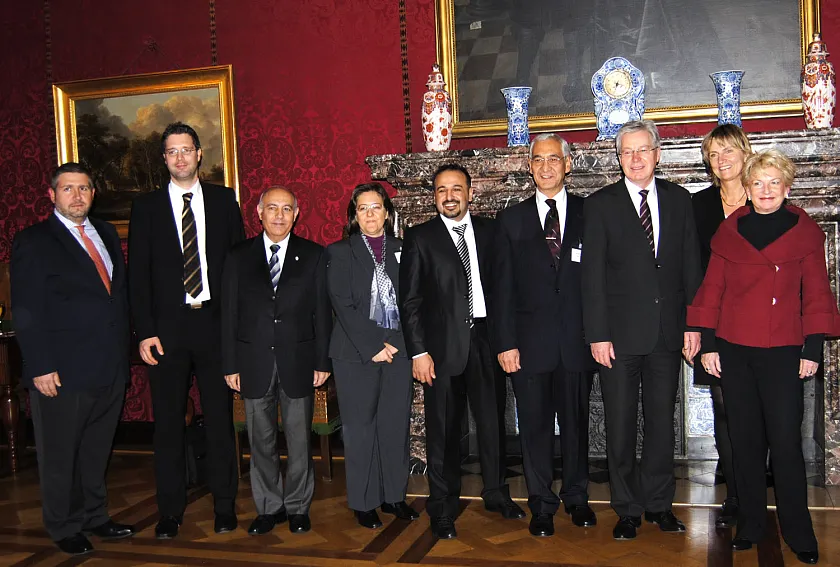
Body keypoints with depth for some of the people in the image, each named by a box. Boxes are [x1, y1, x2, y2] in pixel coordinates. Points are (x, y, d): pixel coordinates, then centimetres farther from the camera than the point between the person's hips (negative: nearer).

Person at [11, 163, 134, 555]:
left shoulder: (106, 234, 13)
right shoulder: (33, 243, -6)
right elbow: (26, 313, -10)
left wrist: (123, 350, 9)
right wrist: (41, 368, -16)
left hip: (110, 368, 6)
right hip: (63, 373, -6)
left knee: (97, 451, 17)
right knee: (60, 456, 8)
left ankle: (95, 518, 32)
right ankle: (64, 529, 24)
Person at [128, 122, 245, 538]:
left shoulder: (224, 200, 7)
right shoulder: (146, 206, 6)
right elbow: (138, 274, 3)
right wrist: (145, 331, -6)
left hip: (215, 322, 0)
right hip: (166, 328, 0)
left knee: (220, 417, 7)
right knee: (168, 422, 6)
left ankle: (224, 505, 20)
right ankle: (170, 510, 18)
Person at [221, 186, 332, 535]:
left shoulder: (313, 255, 3)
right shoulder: (239, 257, 5)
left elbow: (322, 312, 2)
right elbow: (229, 314, 4)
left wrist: (323, 361, -3)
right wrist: (230, 364, 0)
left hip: (298, 361, -1)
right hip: (254, 362, 1)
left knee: (299, 439, 7)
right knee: (261, 441, 9)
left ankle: (298, 506, 22)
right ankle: (269, 507, 23)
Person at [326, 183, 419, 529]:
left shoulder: (402, 250, 12)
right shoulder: (340, 252, 4)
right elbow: (342, 305, -5)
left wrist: (396, 342, -5)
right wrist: (373, 346, -12)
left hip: (398, 351, 2)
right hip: (356, 354, -2)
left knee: (396, 426, 5)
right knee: (360, 429, 2)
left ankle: (394, 495, 18)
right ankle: (364, 502, 13)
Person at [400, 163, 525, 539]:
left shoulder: (490, 232, 8)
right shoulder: (419, 238, 0)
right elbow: (410, 301, -3)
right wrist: (418, 352, -9)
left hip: (486, 340, 3)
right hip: (443, 345, -2)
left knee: (492, 420, 12)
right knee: (443, 428, 5)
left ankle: (496, 493, 31)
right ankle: (443, 508, 18)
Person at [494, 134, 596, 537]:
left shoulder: (589, 213, 4)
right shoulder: (511, 219, 5)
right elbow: (503, 287, 2)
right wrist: (506, 342, -4)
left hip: (577, 339, 0)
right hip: (529, 340, 0)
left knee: (576, 421, 11)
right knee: (534, 425, 7)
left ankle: (577, 497, 29)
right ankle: (542, 504, 21)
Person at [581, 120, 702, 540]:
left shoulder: (678, 200, 7)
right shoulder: (600, 205, -1)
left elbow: (691, 266, 7)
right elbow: (592, 276, -5)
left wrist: (693, 325, 2)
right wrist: (597, 335, -10)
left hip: (668, 331, 3)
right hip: (620, 333, -2)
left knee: (662, 421, 12)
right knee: (620, 426, 5)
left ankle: (659, 502, 27)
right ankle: (628, 509, 19)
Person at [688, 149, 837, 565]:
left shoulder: (805, 233, 3)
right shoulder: (729, 232, 6)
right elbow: (712, 290, 7)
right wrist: (707, 344, 2)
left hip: (783, 353, -2)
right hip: (734, 351, 2)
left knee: (786, 443, -4)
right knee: (745, 441, 8)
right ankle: (750, 525, 21)